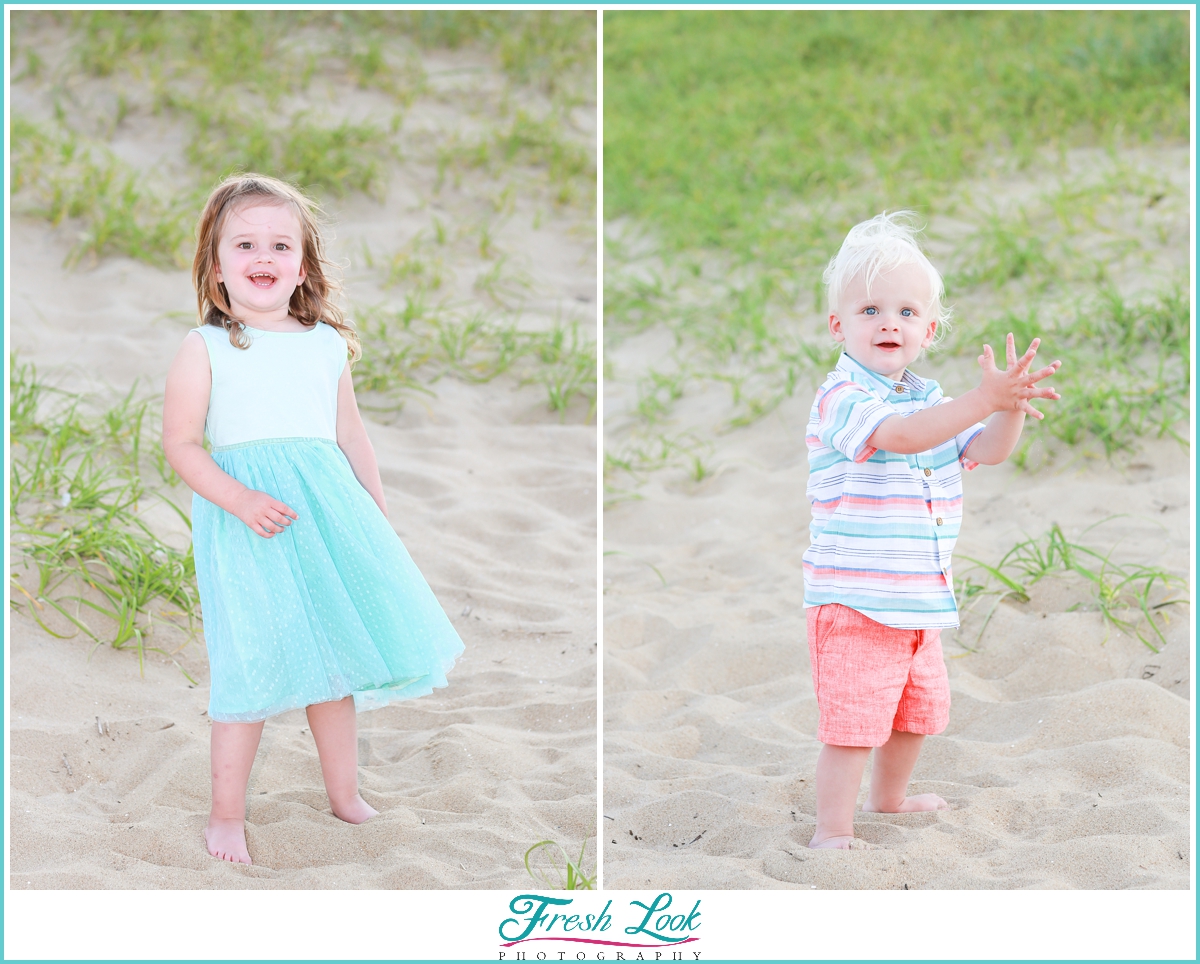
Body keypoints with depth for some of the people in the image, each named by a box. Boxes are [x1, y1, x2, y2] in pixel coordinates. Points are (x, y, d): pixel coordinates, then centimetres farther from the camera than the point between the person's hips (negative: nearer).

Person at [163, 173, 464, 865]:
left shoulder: (328, 345, 10)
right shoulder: (205, 349, -3)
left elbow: (351, 433, 18)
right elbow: (180, 443, -7)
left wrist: (380, 518, 16)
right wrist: (241, 500, -19)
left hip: (329, 513, 4)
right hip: (245, 523, -4)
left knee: (334, 658, 10)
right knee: (252, 669, -6)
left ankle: (347, 799, 25)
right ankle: (227, 815, 7)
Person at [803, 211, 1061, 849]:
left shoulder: (930, 400, 11)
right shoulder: (841, 396, -16)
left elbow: (987, 451, 4)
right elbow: (899, 436, -33)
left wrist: (1011, 406, -18)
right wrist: (983, 400, -43)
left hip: (922, 602, 8)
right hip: (854, 602, -8)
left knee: (918, 708, 23)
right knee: (853, 720, -9)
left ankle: (890, 796, 44)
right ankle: (833, 828, 3)